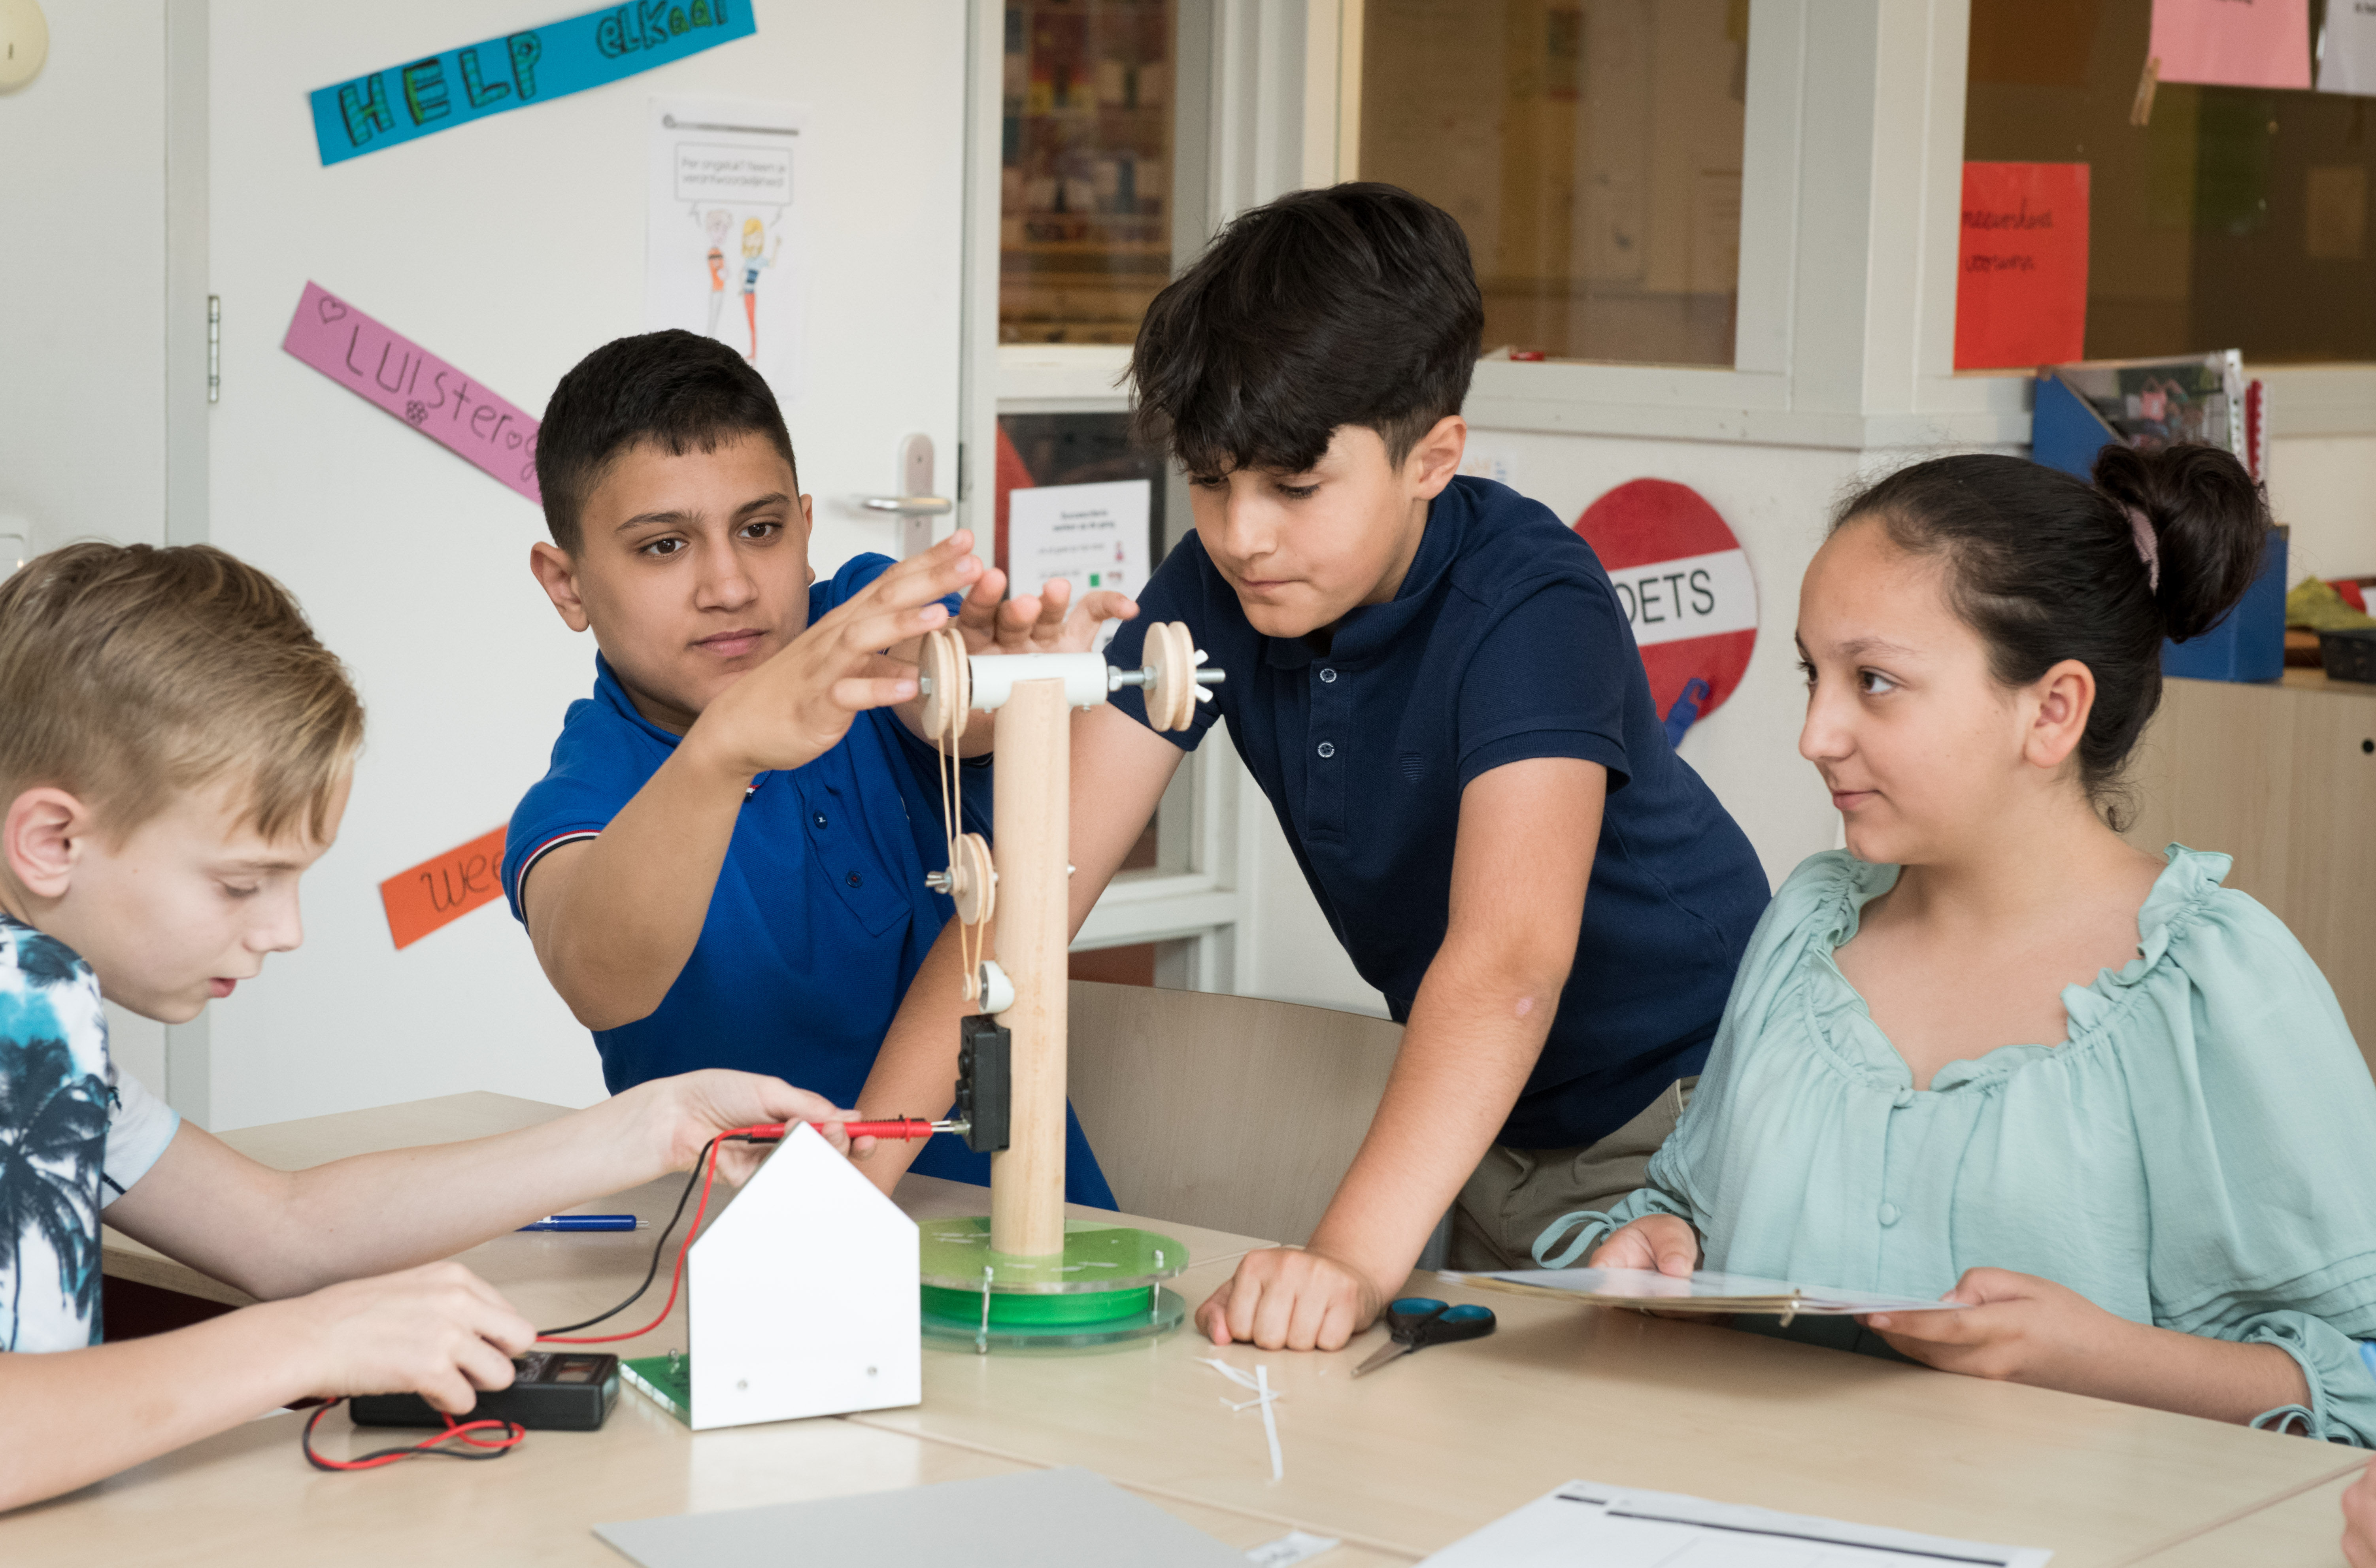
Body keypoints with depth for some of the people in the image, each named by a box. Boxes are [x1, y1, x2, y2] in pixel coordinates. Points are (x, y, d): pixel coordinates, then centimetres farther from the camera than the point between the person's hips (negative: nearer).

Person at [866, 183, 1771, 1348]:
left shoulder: (1531, 606, -30)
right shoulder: (1215, 592, -11)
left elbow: (1510, 956, -43)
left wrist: (1356, 1255, -56)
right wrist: (859, 1160, -27)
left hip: (1679, 1108, -5)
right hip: (1478, 1117, 6)